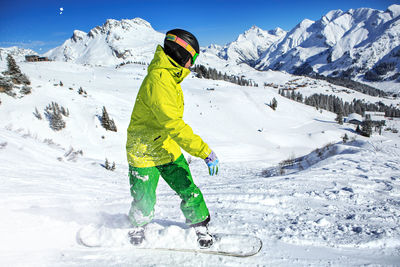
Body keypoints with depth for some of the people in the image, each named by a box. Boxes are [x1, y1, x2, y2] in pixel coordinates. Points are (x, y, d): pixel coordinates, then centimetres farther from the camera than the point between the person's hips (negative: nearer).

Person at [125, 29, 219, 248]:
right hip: (145, 153, -8)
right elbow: (174, 125, -32)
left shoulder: (169, 76, 6)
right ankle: (137, 230, 35)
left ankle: (201, 229, 21)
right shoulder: (158, 80, -27)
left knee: (189, 192, 5)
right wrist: (205, 151, -31)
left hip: (169, 149, 8)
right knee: (144, 205, 7)